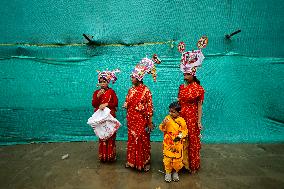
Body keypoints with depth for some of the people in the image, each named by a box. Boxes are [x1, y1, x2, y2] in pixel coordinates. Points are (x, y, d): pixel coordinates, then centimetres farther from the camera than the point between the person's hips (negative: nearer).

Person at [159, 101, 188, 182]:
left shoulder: (181, 120, -11)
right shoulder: (167, 118, -7)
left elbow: (185, 130, -1)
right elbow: (162, 129, -4)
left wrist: (180, 136, -17)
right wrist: (163, 124, -24)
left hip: (177, 144, -1)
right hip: (168, 143, 1)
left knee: (177, 159, 11)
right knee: (167, 158, 9)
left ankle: (175, 171, 36)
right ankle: (168, 172, 31)